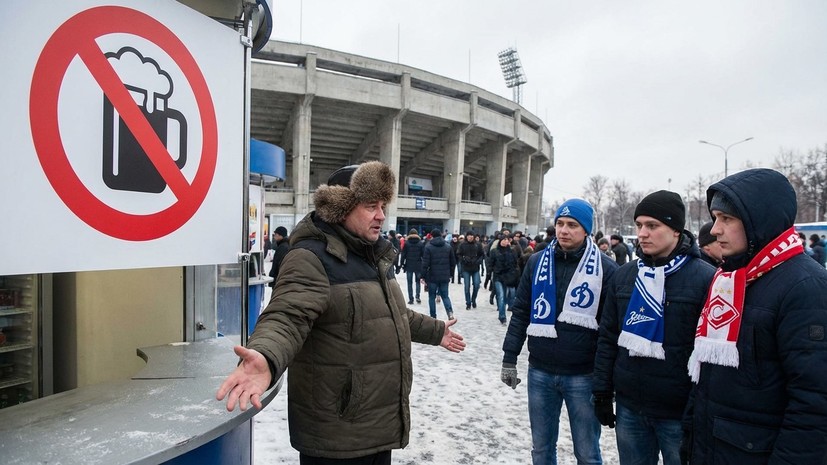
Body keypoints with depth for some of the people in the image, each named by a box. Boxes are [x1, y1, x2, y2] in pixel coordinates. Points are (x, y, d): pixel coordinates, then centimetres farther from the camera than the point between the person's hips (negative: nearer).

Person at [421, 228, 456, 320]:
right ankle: (450, 312, -11)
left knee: (432, 297, 10)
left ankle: (433, 317, 11)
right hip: (445, 277, 3)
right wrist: (450, 274, 17)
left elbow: (425, 264, -11)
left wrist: (423, 277, -5)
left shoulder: (428, 247, -6)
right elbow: (453, 262, 9)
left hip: (432, 276, -3)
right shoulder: (448, 247, 7)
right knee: (445, 295, 12)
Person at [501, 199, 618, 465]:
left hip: (583, 376, -3)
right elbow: (520, 312, 7)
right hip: (539, 372, 3)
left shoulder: (605, 269, -6)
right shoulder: (537, 262, 3)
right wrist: (509, 359, 6)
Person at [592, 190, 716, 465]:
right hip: (628, 407, 4)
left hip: (680, 413, -4)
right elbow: (608, 337, 8)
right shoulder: (624, 275, 4)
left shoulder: (705, 278, -10)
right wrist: (602, 392, 7)